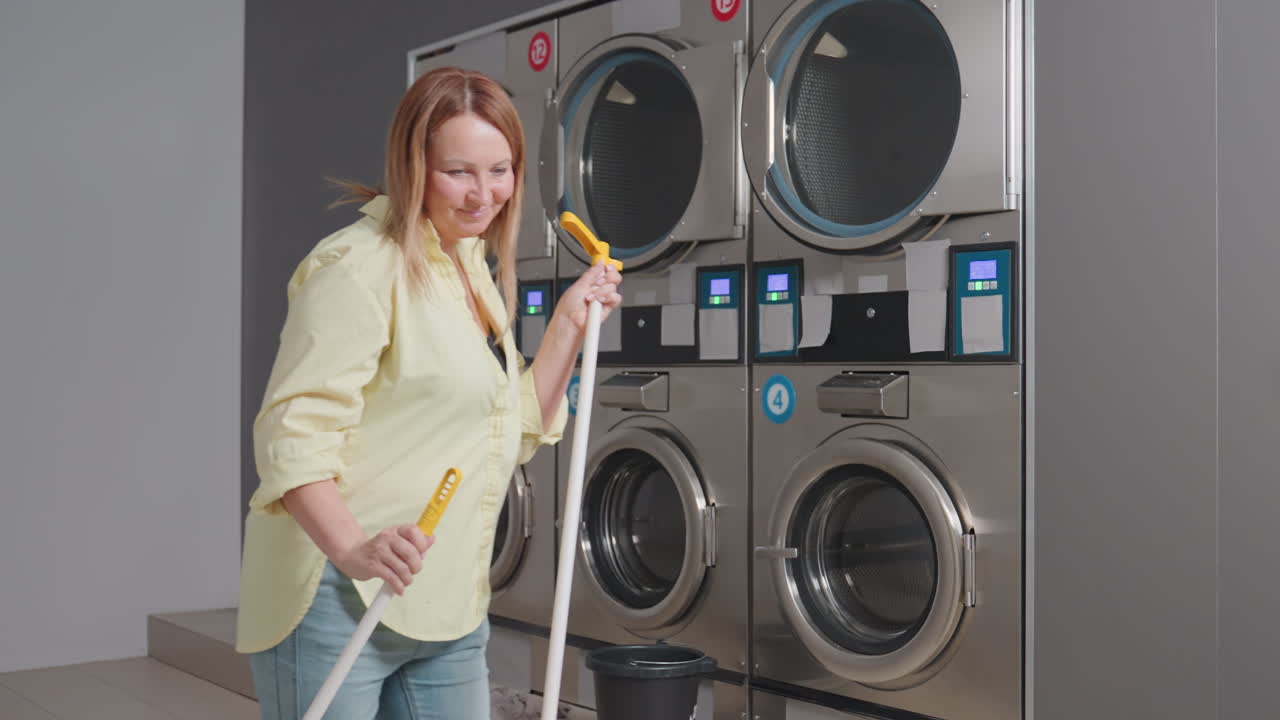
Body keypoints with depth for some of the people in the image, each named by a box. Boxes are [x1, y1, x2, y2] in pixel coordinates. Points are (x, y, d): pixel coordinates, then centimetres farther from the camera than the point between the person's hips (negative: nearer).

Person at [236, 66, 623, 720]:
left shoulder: (476, 274, 13)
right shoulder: (360, 267, -14)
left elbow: (521, 431, 15)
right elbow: (293, 435, -22)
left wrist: (569, 323, 5)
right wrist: (354, 549, -37)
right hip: (342, 600, -8)